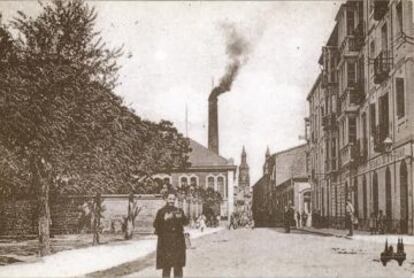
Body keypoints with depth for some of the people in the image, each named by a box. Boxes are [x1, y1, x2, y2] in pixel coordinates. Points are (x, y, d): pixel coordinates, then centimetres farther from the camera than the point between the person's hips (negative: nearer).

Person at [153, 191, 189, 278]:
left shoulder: (179, 211, 11)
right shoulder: (161, 211, 2)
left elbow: (186, 222, 1)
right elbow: (155, 225, -6)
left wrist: (181, 217, -18)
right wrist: (164, 219, -21)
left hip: (178, 241, 3)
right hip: (165, 241, -3)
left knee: (178, 266, 4)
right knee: (166, 266, -4)